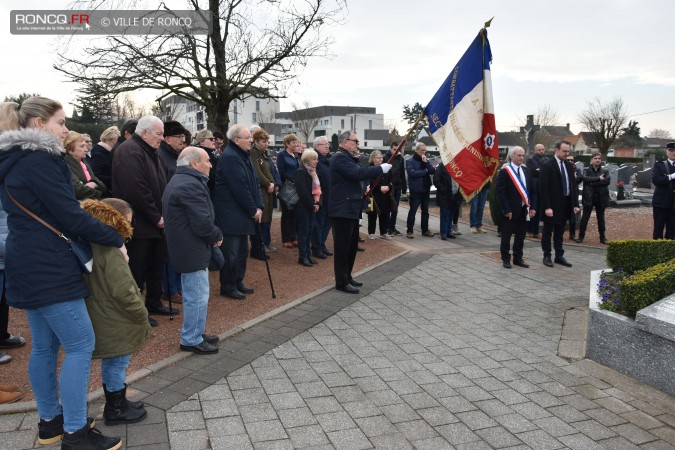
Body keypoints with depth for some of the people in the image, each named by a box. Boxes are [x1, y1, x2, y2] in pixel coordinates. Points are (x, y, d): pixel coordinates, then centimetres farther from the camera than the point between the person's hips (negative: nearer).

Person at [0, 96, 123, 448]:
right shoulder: (39, 160, -16)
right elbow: (70, 216, -19)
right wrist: (115, 239, -8)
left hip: (31, 266, 10)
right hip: (49, 268, -10)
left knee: (45, 346, 16)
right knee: (80, 346, -5)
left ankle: (50, 421, 27)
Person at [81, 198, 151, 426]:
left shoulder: (91, 246, 4)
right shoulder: (110, 253, -25)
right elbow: (123, 292, -26)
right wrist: (142, 315, -14)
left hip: (103, 321, 9)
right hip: (115, 324, -9)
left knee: (110, 363, 21)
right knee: (117, 364, 6)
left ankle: (115, 404, 36)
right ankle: (116, 410, 21)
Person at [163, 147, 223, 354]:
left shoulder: (179, 181, 15)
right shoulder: (190, 185, -21)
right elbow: (202, 223, -25)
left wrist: (213, 235, 6)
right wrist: (217, 236, -7)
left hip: (186, 247, 11)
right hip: (192, 250, -11)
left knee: (194, 294, 21)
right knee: (198, 296, -1)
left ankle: (195, 333, 32)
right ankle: (191, 340, 10)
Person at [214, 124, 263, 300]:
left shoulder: (244, 156, 14)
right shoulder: (229, 157, -18)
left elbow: (254, 182, 12)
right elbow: (240, 188, -22)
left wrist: (258, 206, 1)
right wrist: (253, 210, -14)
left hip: (243, 214, 10)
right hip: (230, 215, -10)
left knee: (242, 251, 16)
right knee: (231, 252, -2)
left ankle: (238, 282, 28)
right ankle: (227, 287, 10)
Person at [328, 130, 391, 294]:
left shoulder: (347, 157, 20)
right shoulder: (340, 158, -16)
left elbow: (355, 175, 19)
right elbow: (358, 173, -26)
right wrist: (380, 168, -21)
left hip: (350, 209, 11)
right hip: (342, 210, -11)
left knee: (352, 245, 16)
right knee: (342, 246, -5)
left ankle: (347, 277, 25)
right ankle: (341, 282, 1)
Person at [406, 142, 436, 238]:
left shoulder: (426, 161, 14)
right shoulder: (410, 161, -4)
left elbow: (433, 171, 1)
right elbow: (412, 173, -20)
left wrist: (426, 162, -11)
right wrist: (425, 171, -8)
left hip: (426, 190, 6)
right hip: (415, 191, -6)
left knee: (425, 211, 12)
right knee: (412, 211, -2)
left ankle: (425, 230, 22)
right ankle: (409, 231, 5)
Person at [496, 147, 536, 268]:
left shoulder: (526, 171, 10)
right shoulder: (504, 171, -9)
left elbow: (532, 190, 13)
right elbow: (500, 192, -13)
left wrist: (532, 207, 4)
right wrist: (506, 210, -16)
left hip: (524, 209, 6)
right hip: (510, 210, -6)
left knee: (520, 235, 12)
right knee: (506, 235, 5)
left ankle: (518, 258, 23)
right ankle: (505, 259, 15)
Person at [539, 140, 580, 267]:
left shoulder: (569, 166, 9)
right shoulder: (547, 166, -10)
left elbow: (573, 185, 12)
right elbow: (543, 188, -14)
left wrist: (575, 204, 5)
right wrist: (547, 207, -19)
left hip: (565, 204, 6)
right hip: (552, 205, -6)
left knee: (560, 232, 14)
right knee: (548, 232, 6)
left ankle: (559, 256, 21)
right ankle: (547, 256, 15)